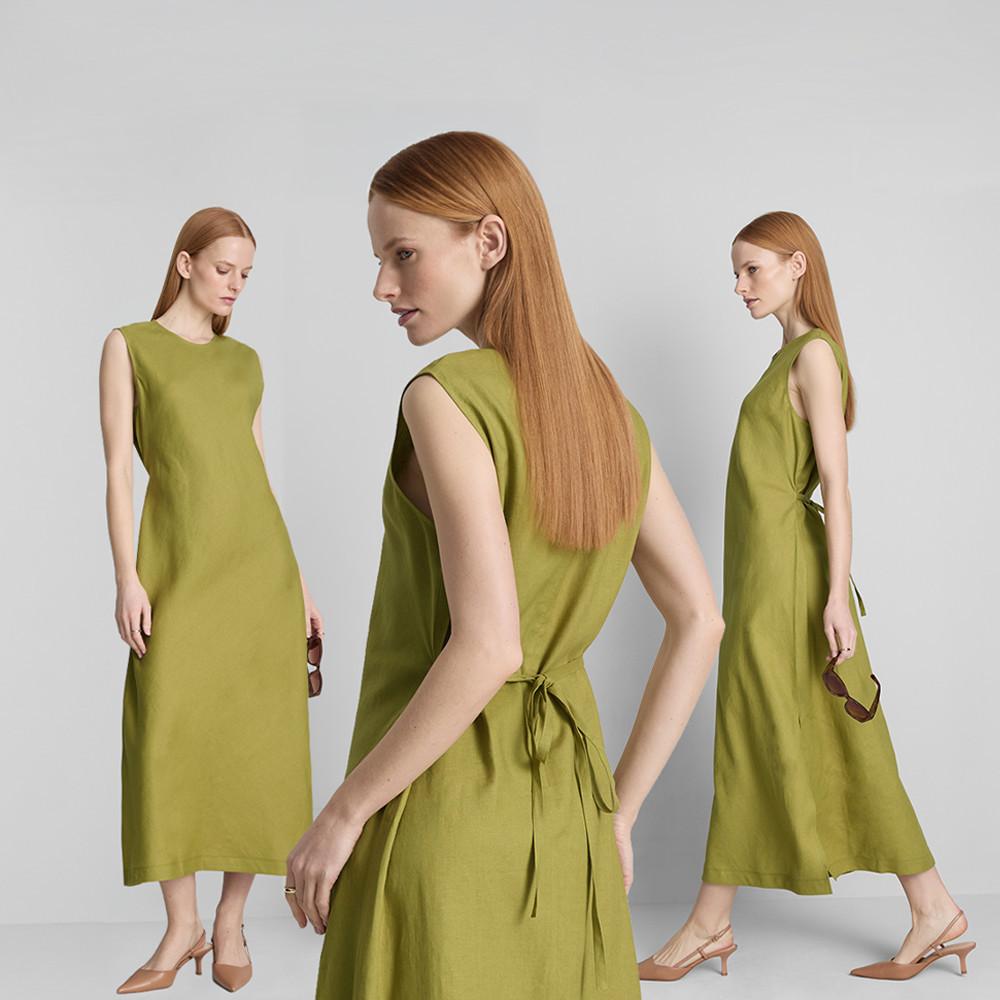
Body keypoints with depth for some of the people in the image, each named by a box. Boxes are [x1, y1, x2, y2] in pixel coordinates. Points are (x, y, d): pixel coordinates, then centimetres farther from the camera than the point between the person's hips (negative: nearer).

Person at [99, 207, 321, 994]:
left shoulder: (246, 362, 15)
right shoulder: (128, 346, 5)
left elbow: (259, 477, 14)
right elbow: (117, 469, -2)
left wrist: (299, 582, 9)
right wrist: (128, 578, -11)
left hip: (260, 563, 3)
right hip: (179, 570, -3)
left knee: (255, 747, 0)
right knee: (167, 745, -6)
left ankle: (230, 923, 12)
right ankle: (181, 929, 8)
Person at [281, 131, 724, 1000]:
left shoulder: (446, 398, -16)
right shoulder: (610, 409, 6)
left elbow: (489, 646, -25)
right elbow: (702, 623, 8)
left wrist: (342, 811, -15)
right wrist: (616, 809, 11)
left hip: (439, 804, -7)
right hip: (563, 808, 7)